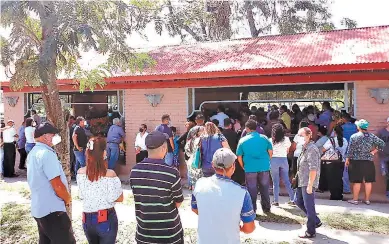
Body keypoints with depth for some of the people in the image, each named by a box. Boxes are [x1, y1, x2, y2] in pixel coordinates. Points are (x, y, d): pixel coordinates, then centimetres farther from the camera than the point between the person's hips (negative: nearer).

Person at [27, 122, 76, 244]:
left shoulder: (32, 153, 10)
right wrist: (68, 199, -4)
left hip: (38, 208, 10)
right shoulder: (47, 153, -20)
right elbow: (57, 186, -23)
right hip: (51, 210, -10)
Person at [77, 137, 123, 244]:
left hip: (87, 219, 4)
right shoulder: (110, 174, -19)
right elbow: (119, 198, -12)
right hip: (106, 219, -4)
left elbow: (81, 196, 5)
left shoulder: (80, 172, -6)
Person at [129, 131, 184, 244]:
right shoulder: (172, 173, -22)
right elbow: (178, 203, -9)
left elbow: (138, 199, 2)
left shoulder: (134, 171, -9)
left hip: (143, 232, 3)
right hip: (169, 232, -3)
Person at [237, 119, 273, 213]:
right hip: (264, 167, 2)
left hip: (250, 168, -2)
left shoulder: (243, 140, -3)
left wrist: (244, 166, 11)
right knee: (264, 188, 15)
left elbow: (239, 156, -1)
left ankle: (252, 209, 15)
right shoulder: (264, 138, -1)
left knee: (252, 190, 9)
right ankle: (266, 208, 25)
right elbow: (270, 152, 2)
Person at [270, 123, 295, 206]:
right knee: (286, 181, 13)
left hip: (274, 160, -2)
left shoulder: (271, 140, -7)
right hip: (284, 160, 2)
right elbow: (287, 151, 8)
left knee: (275, 182, 6)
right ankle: (292, 199, 15)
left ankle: (276, 201, 9)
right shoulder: (286, 139, 0)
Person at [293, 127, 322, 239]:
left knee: (309, 206, 0)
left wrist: (310, 185, -24)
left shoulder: (311, 149, -19)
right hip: (302, 182, 10)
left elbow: (313, 169, -24)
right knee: (298, 201, 19)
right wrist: (297, 177, 21)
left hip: (308, 183, -10)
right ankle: (316, 221, 31)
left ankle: (311, 232, 13)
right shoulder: (304, 148, 13)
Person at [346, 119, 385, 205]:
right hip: (368, 162, 3)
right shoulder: (372, 136, 2)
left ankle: (355, 199, 9)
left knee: (357, 181, 2)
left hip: (357, 162, -3)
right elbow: (382, 144, 0)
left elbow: (350, 150, -8)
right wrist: (374, 152, 4)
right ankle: (367, 199, 17)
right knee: (368, 181, 10)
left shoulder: (354, 136, -8)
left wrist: (347, 159, 1)